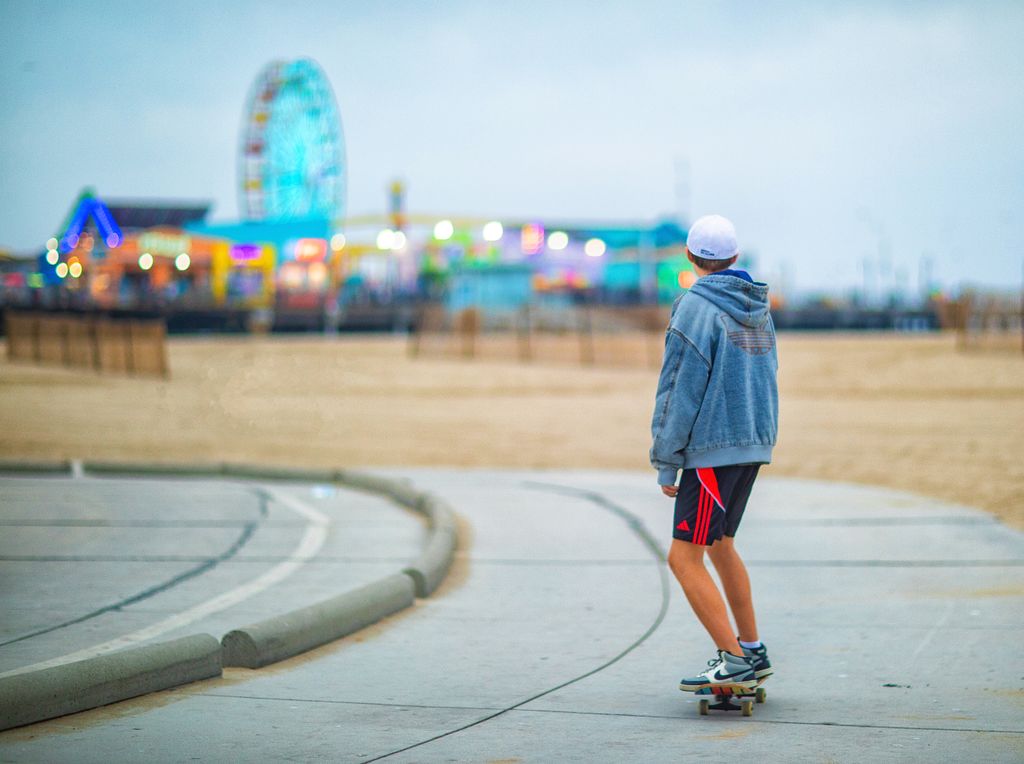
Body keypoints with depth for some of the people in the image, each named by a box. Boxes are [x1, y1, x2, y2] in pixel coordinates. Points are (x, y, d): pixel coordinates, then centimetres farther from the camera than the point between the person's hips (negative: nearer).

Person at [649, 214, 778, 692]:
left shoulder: (696, 307, -13)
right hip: (755, 443, 9)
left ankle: (733, 661, -11)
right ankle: (752, 652, 27)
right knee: (719, 545, 22)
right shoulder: (758, 308, 10)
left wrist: (666, 464, -10)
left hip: (713, 449, -9)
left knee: (684, 560, -6)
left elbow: (680, 390, -14)